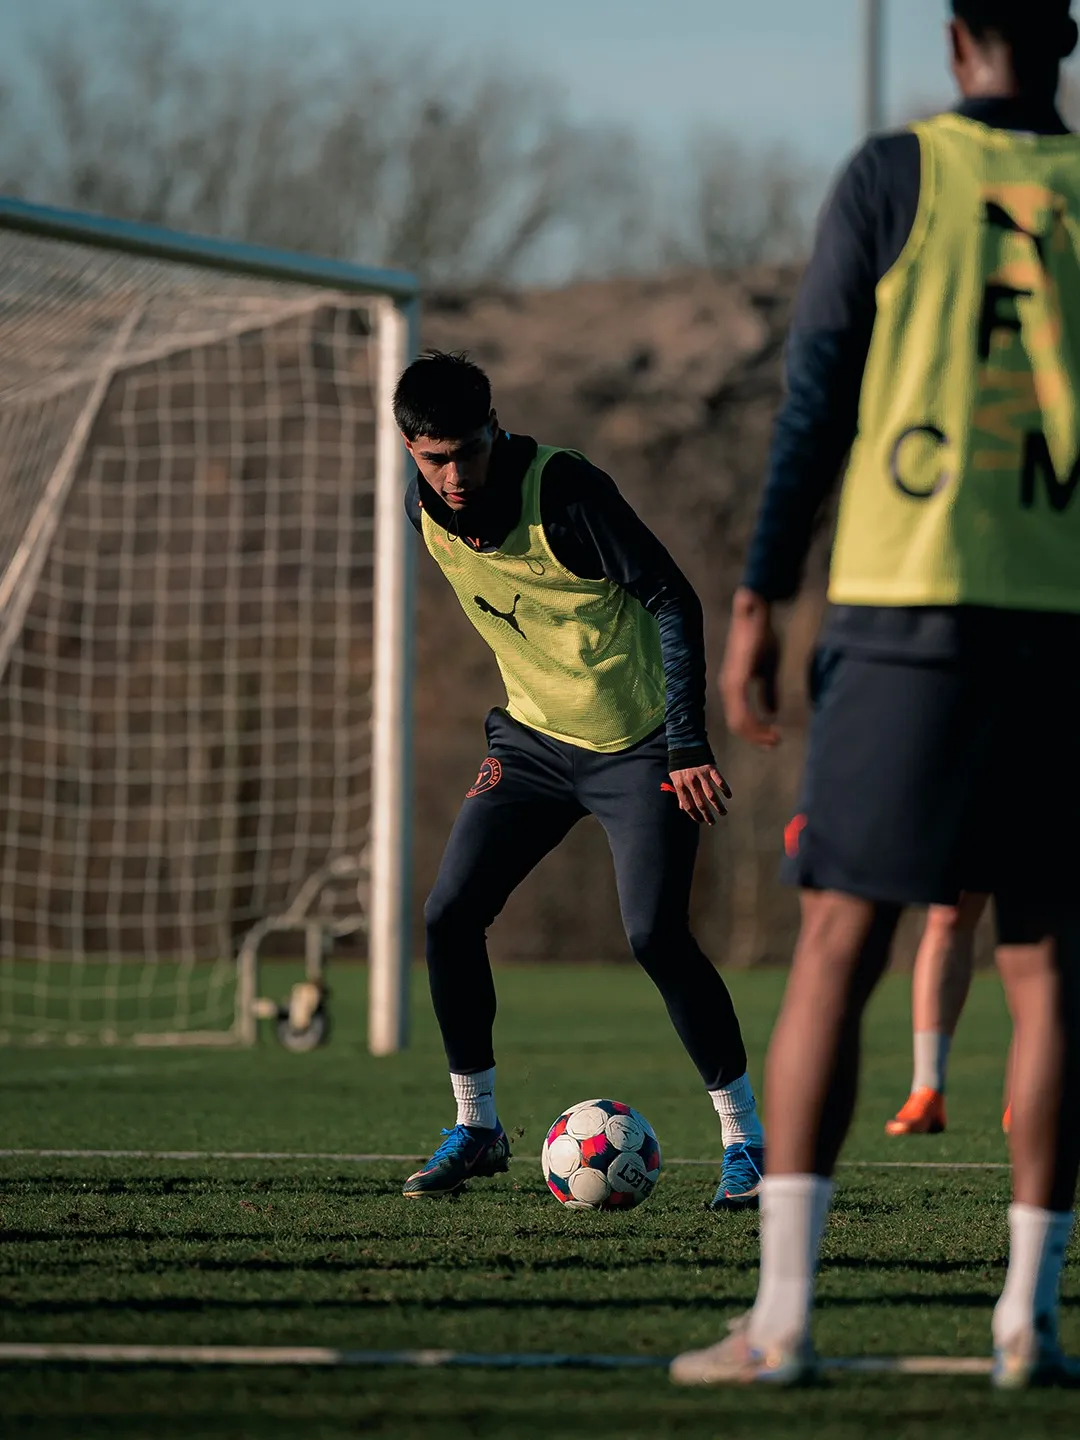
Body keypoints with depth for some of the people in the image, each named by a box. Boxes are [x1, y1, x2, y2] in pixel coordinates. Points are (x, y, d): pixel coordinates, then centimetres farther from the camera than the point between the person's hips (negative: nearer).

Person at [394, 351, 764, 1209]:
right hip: (534, 739, 6)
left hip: (639, 743, -6)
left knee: (657, 937, -16)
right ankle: (477, 1128, 10)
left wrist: (689, 743, -26)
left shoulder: (564, 490, -24)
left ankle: (746, 1137, -2)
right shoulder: (425, 512, -5)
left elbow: (674, 600, -21)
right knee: (449, 915, -5)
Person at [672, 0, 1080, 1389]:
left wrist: (754, 606, 2)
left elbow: (814, 402, -2)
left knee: (836, 947, -3)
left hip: (908, 602, -2)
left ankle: (780, 1313, -9)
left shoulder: (894, 175, 2)